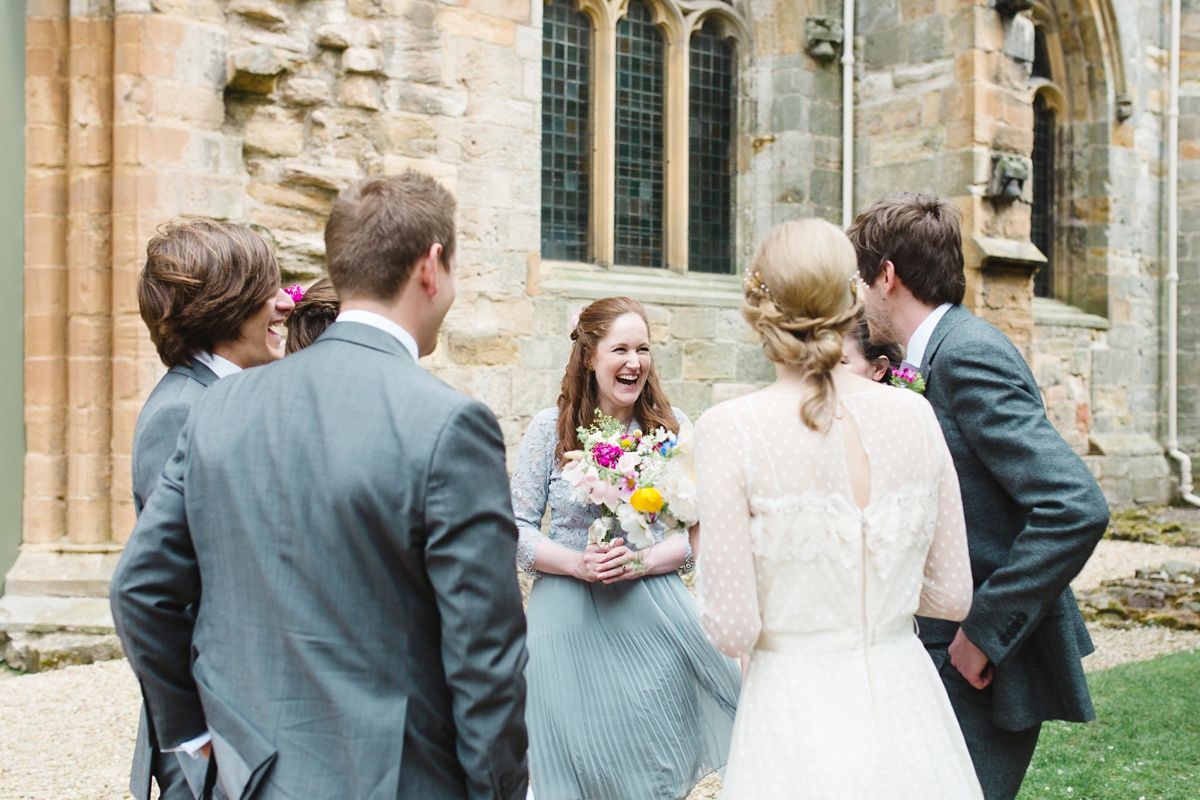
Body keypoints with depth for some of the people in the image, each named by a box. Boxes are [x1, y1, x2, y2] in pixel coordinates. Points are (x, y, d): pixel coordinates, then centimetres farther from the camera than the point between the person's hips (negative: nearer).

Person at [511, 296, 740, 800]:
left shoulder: (670, 427, 1)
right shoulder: (550, 428, -2)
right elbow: (517, 530, -1)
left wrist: (643, 561, -16)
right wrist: (577, 564, -17)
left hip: (653, 615, 1)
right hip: (568, 620, -1)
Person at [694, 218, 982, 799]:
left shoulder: (731, 429, -14)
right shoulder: (915, 414, -3)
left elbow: (734, 629, -14)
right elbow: (952, 596, 4)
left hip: (798, 720, -3)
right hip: (904, 713, 4)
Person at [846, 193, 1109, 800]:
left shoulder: (968, 355, -19)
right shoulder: (946, 350, 10)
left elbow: (1075, 507, -27)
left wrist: (985, 633, -22)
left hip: (992, 673, -9)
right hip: (954, 658, 9)